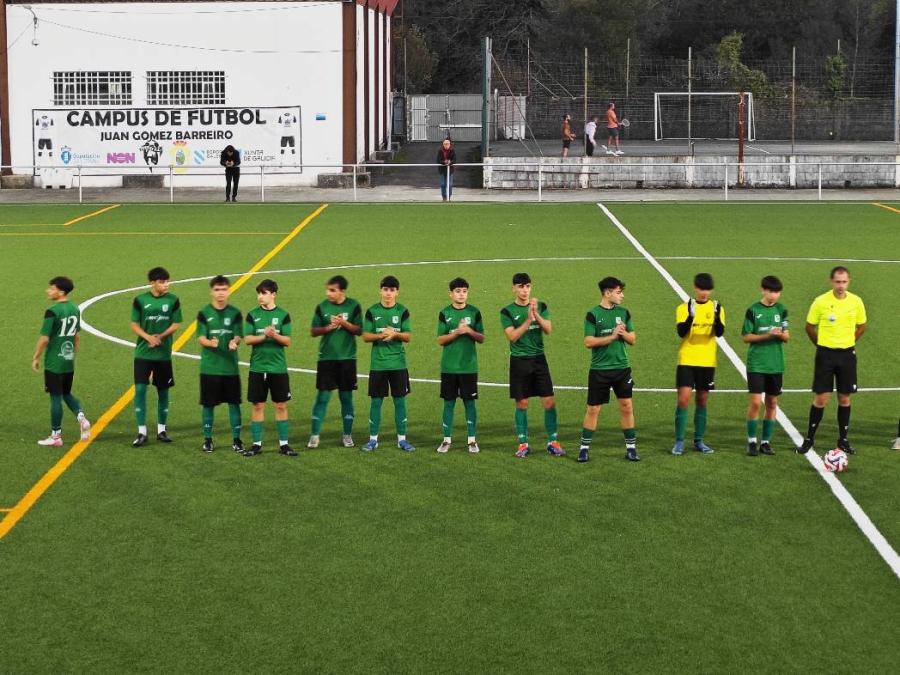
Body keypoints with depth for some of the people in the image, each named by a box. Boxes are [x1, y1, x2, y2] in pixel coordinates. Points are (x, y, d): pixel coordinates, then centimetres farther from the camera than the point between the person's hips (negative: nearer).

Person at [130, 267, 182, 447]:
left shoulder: (173, 300, -1)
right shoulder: (140, 300, -3)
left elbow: (176, 324, 0)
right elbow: (134, 325, -1)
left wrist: (160, 336, -16)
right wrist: (148, 337, -18)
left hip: (164, 354, 1)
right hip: (143, 353, -1)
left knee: (163, 391, 8)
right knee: (140, 389, -9)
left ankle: (161, 430, 21)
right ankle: (142, 432, -4)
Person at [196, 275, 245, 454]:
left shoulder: (235, 313, 3)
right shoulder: (204, 313, 0)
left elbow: (238, 336, -2)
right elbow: (201, 338, -6)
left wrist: (234, 342, -26)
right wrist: (210, 343, -28)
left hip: (230, 367, 1)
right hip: (209, 367, -1)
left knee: (234, 402, 3)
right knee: (208, 404, 5)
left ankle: (236, 439, 12)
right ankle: (207, 439, 17)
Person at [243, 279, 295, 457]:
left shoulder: (283, 315, 1)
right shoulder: (253, 315, 3)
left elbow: (287, 341, -3)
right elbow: (247, 339, -3)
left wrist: (275, 335, -21)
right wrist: (264, 335, -19)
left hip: (278, 367, 0)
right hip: (257, 367, 0)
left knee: (281, 405, 2)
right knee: (258, 405, 4)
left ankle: (283, 444, 10)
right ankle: (256, 444, 11)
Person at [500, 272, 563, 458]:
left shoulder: (541, 306, 5)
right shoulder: (507, 311, -2)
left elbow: (548, 329, -7)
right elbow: (512, 336, -13)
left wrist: (536, 314, -22)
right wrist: (528, 319, -22)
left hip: (539, 359, 2)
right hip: (519, 361, -2)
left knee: (549, 402, -1)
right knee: (522, 403, 2)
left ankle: (553, 442, 9)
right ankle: (523, 444, 11)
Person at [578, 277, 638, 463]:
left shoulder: (623, 312, 7)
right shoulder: (593, 315, -6)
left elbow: (632, 339, 9)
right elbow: (589, 342, -12)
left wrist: (624, 333, -12)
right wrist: (612, 336, -18)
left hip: (622, 368, 3)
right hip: (599, 370, -3)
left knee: (626, 406, 2)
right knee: (593, 409, 2)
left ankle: (631, 447, 10)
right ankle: (584, 447, 12)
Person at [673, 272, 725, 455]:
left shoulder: (716, 308, 3)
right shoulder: (684, 308, -1)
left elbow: (719, 332, -12)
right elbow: (681, 332, -15)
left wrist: (717, 316, -29)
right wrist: (691, 316, -30)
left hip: (707, 362, 2)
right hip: (686, 361, -2)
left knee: (702, 401, 8)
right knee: (683, 399, -8)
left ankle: (699, 441, 17)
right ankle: (679, 441, -2)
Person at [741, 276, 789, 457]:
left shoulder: (781, 310, 6)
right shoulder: (753, 310, -4)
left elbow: (787, 337, 7)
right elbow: (746, 337, -4)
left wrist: (780, 334, -15)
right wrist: (767, 335, -17)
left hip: (776, 364, 4)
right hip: (756, 364, -4)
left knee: (772, 403, 6)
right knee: (755, 402, -9)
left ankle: (766, 442, 14)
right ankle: (752, 441, 4)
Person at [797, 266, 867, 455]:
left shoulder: (856, 302, -3)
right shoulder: (821, 302, -9)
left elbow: (861, 326, 13)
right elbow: (809, 326, 3)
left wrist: (848, 343, 9)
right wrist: (822, 344, 6)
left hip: (847, 354, 2)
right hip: (826, 354, -2)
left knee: (844, 399, 8)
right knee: (821, 398, -2)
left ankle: (843, 440, 19)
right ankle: (809, 439, 9)